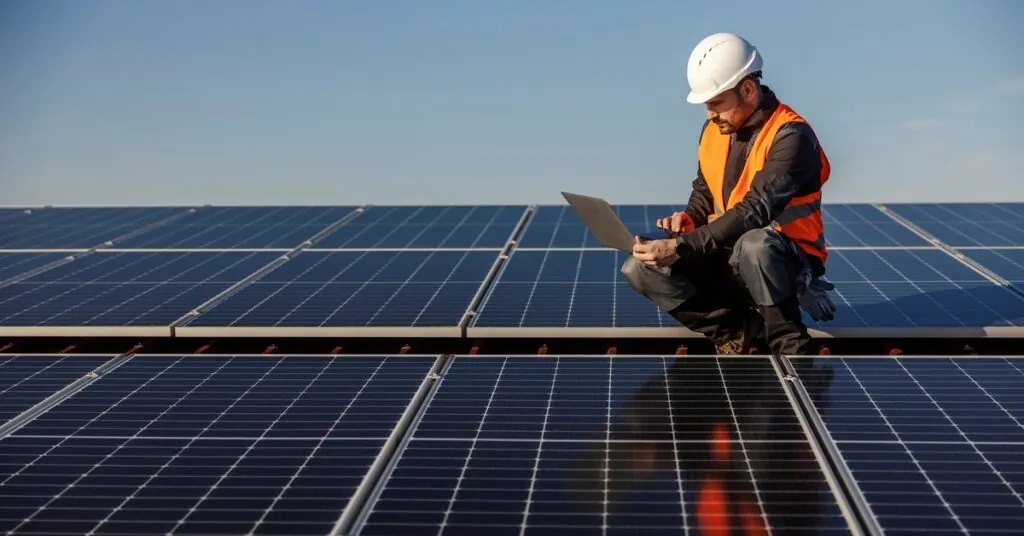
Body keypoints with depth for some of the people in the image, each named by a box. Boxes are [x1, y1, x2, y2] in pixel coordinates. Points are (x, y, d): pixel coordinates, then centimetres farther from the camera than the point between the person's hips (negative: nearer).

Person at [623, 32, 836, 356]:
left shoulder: (791, 136, -19)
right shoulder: (714, 129, 4)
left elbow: (755, 212, -29)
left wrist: (681, 247, -35)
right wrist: (690, 218, -3)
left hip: (788, 261, -7)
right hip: (727, 257, 7)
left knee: (753, 244, -42)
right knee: (640, 269, -11)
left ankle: (790, 348, -20)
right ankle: (741, 333, -10)